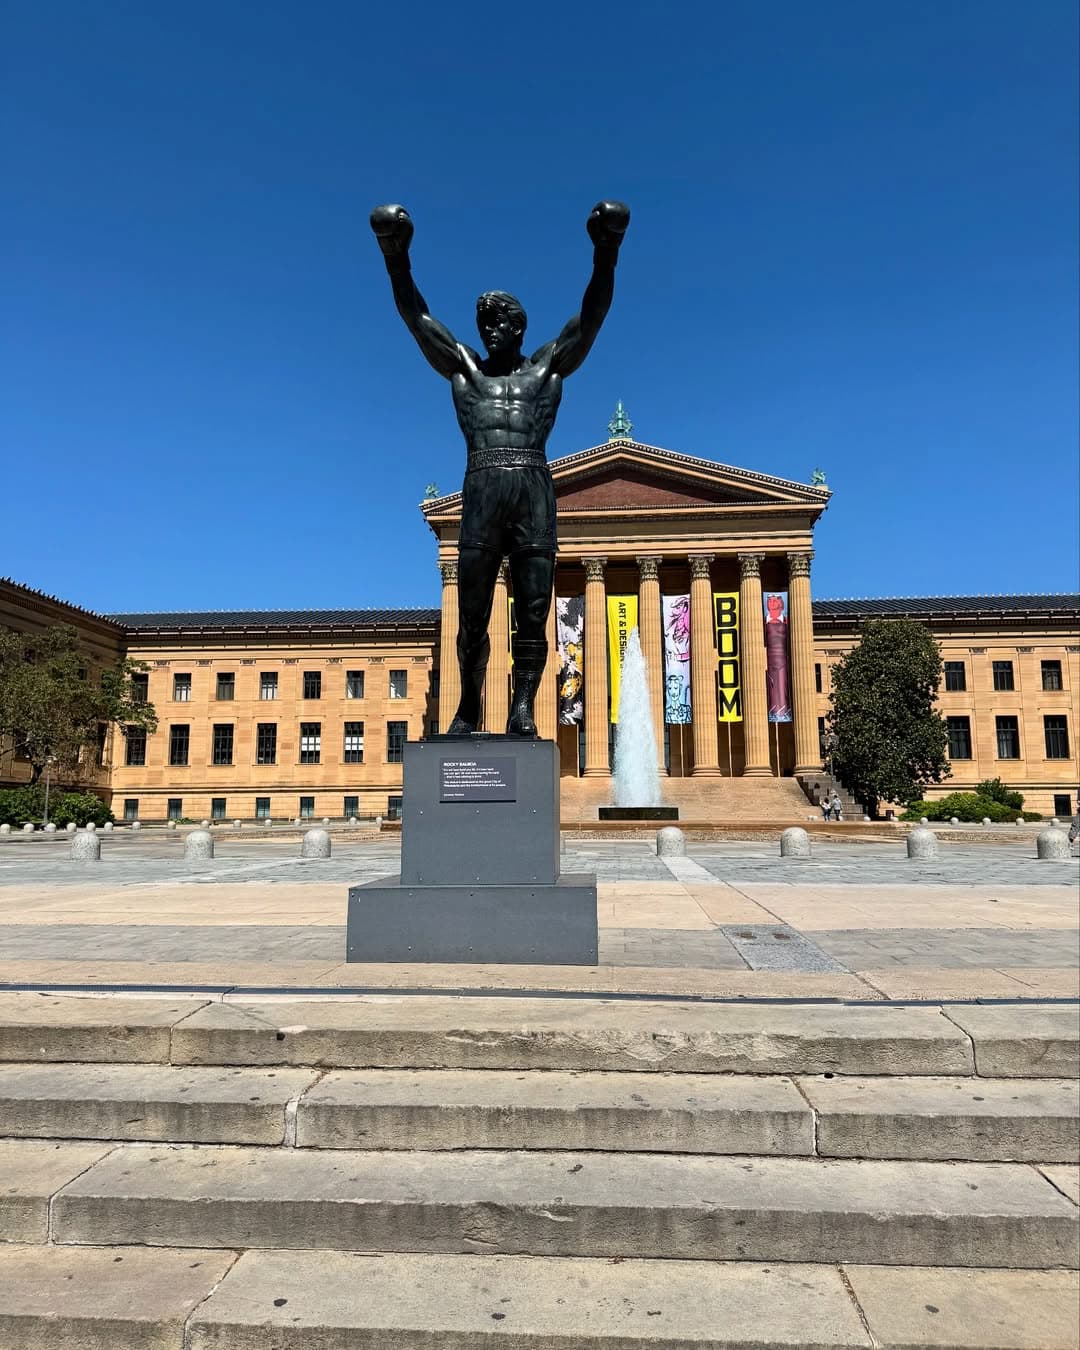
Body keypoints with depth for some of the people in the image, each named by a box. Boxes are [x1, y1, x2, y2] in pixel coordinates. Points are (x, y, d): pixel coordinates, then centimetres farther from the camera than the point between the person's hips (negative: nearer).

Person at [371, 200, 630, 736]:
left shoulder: (549, 365, 20)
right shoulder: (463, 366, 22)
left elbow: (594, 310, 11)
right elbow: (414, 313, 16)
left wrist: (606, 252, -3)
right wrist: (396, 256, 2)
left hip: (535, 492, 0)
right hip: (481, 492, 1)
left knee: (533, 611, -6)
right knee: (472, 615, -2)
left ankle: (523, 705, -4)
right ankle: (468, 706, 8)